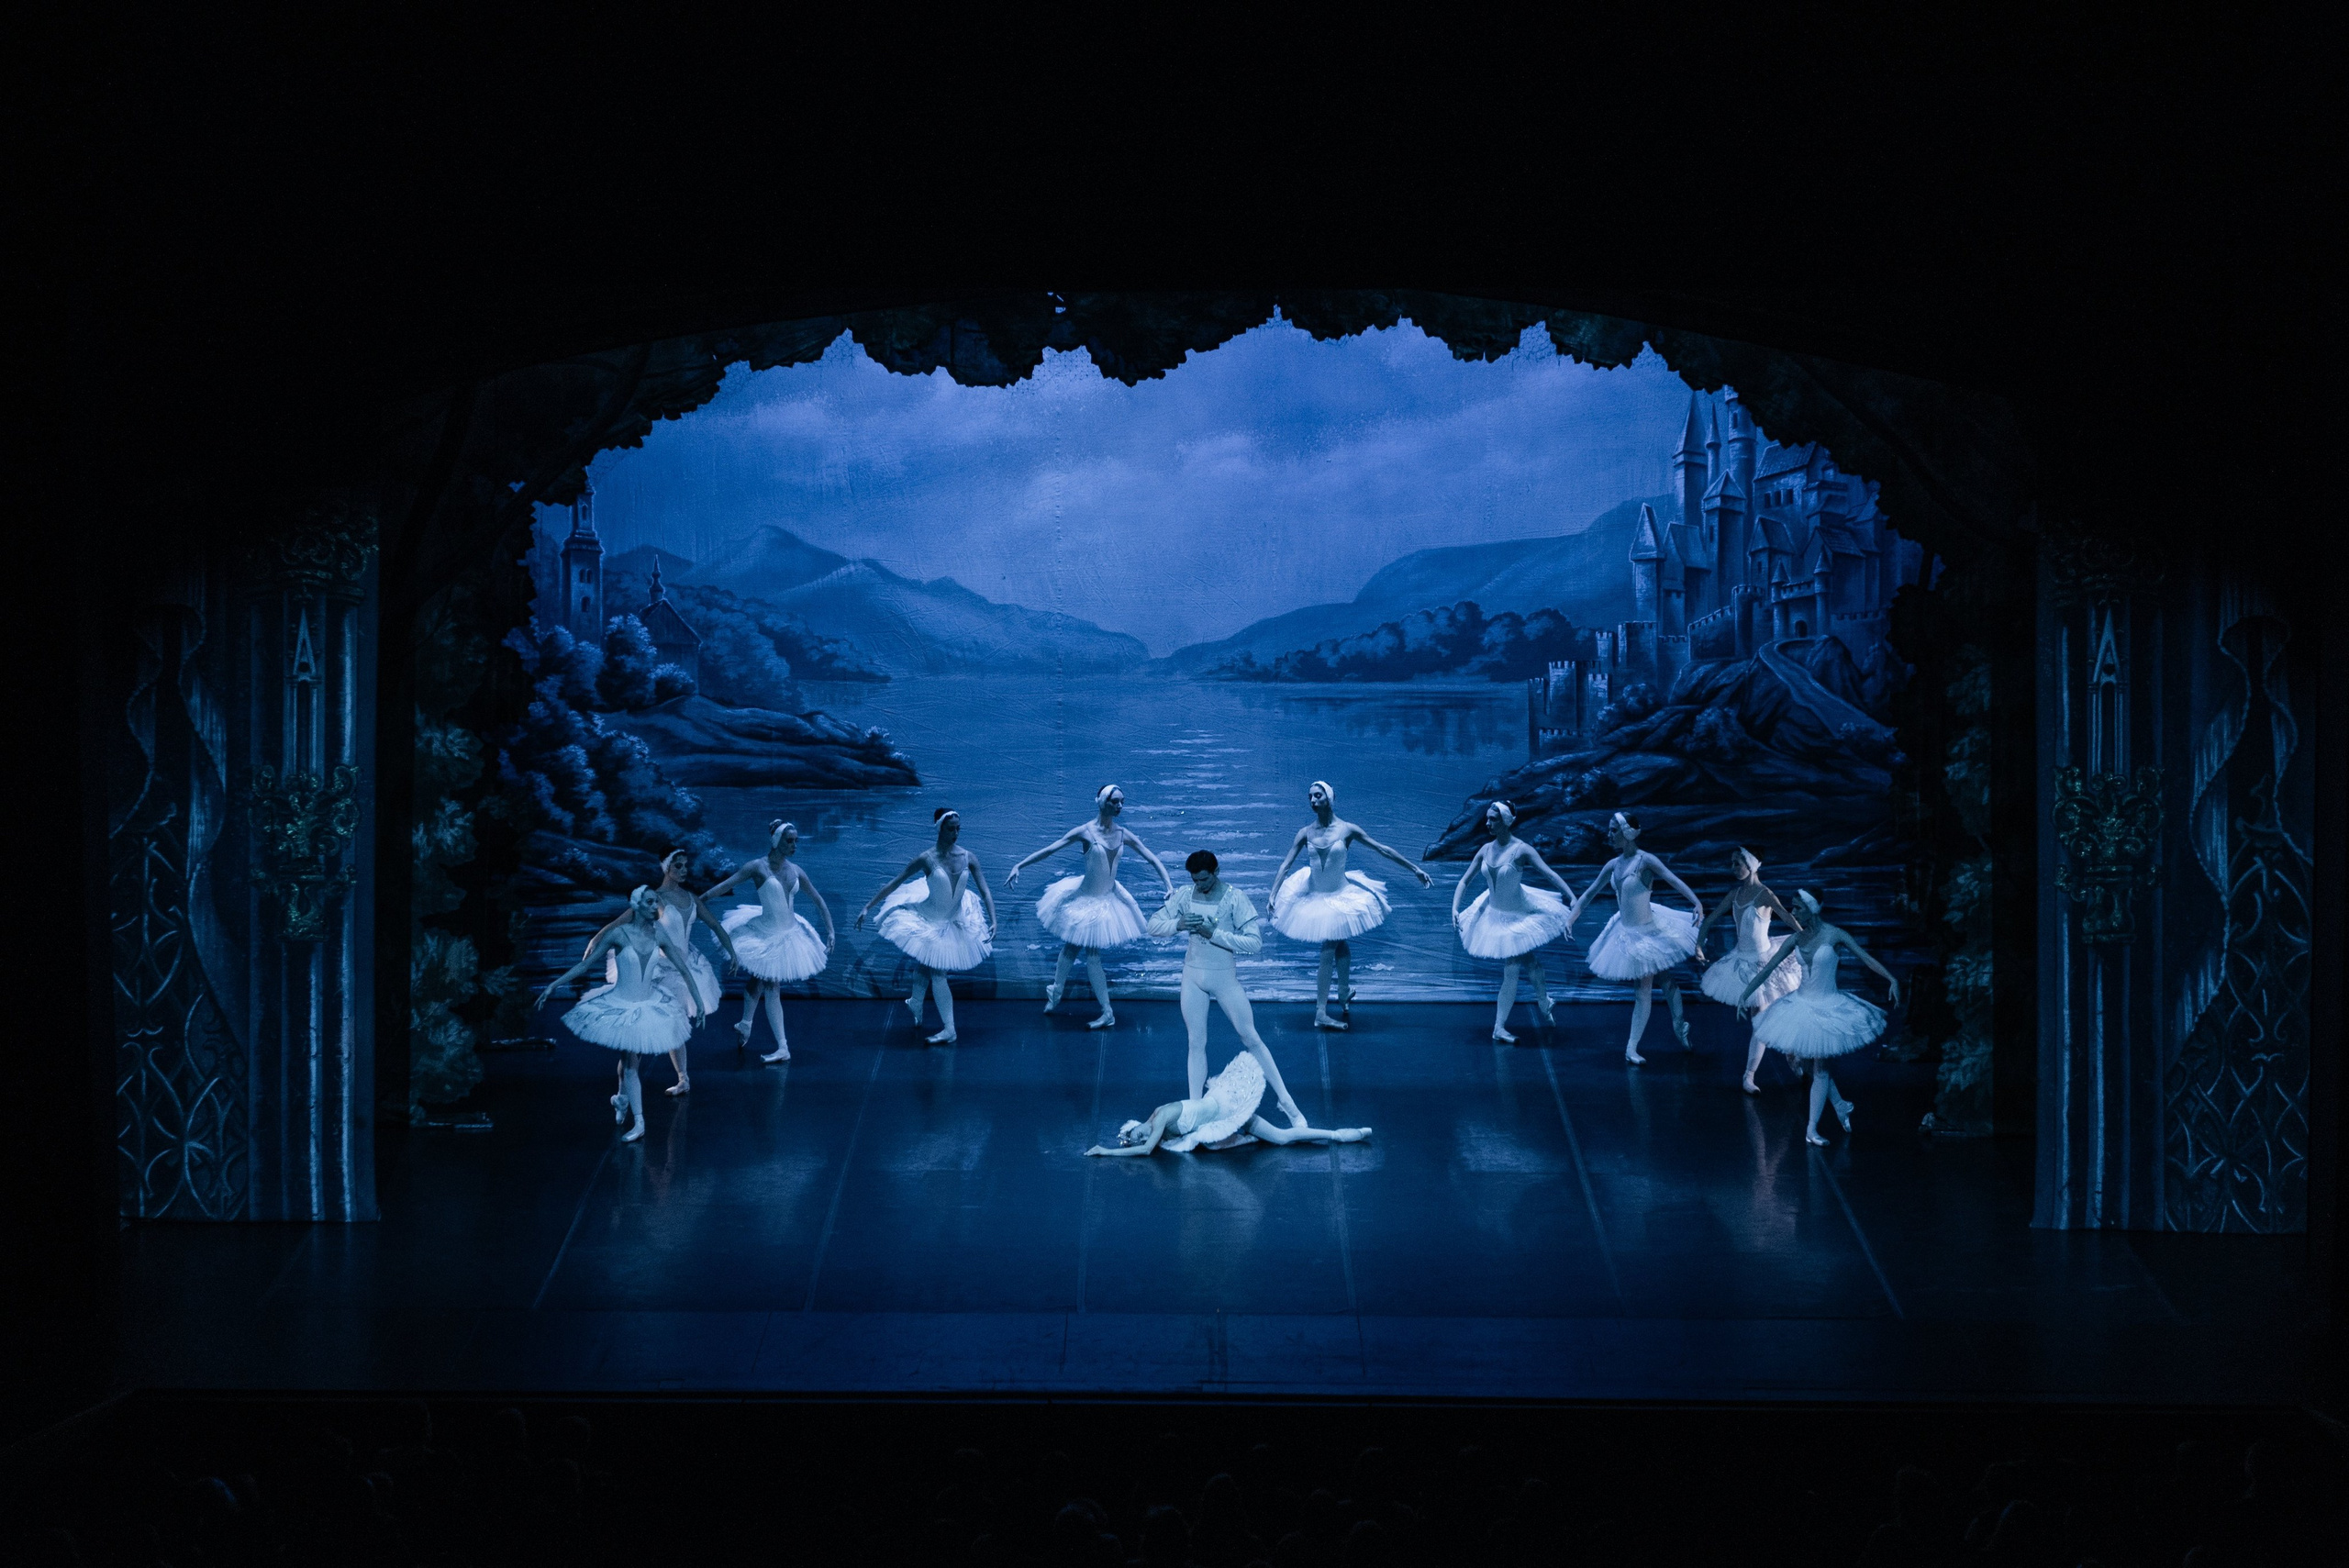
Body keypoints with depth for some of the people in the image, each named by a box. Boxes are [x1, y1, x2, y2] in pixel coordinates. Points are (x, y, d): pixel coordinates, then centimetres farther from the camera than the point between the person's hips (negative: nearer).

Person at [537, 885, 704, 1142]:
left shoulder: (659, 935, -7)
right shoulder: (619, 934, -16)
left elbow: (683, 969, 1)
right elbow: (584, 964, -11)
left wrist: (699, 1003, 4)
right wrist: (553, 985, -13)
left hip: (649, 1005, 3)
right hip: (621, 1005, -3)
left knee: (629, 1059, 11)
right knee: (629, 1062, -1)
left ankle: (622, 1098, 38)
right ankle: (638, 1123, 1)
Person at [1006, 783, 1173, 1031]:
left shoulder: (1124, 835, -4)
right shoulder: (1086, 832, -15)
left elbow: (1153, 860, 1)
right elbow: (1049, 849, -14)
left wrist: (1170, 887, -9)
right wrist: (1019, 866, -18)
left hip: (1109, 899, 3)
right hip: (1085, 899, -3)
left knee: (1091, 953, 3)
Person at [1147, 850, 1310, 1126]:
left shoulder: (1235, 898, -13)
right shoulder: (1184, 896, -2)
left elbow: (1254, 943, -18)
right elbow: (1153, 925, 2)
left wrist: (1214, 934, -24)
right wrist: (1177, 924, -19)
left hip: (1224, 976, -3)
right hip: (1193, 976, 3)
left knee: (1251, 1039, 0)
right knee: (1196, 1042, 7)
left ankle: (1287, 1103, 6)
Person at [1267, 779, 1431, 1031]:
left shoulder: (1347, 829, -11)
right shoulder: (1305, 833, -5)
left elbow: (1383, 850, -5)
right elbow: (1285, 865, -5)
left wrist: (1414, 869, -1)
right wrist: (1272, 895, -15)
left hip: (1339, 897, -2)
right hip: (1314, 896, 2)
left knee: (1328, 953, -4)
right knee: (1338, 945, 14)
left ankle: (1321, 1014, 0)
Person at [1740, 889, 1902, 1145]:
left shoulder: (1834, 935, -13)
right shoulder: (1796, 939, -1)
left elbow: (1866, 957, -17)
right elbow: (1768, 968, 2)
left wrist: (1892, 979, -29)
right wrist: (1745, 994, 0)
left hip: (1828, 1007, -4)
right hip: (1802, 1005, 4)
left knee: (1820, 1068, 0)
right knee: (1815, 1064, 11)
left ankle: (1811, 1130, 3)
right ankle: (1841, 1106, 34)